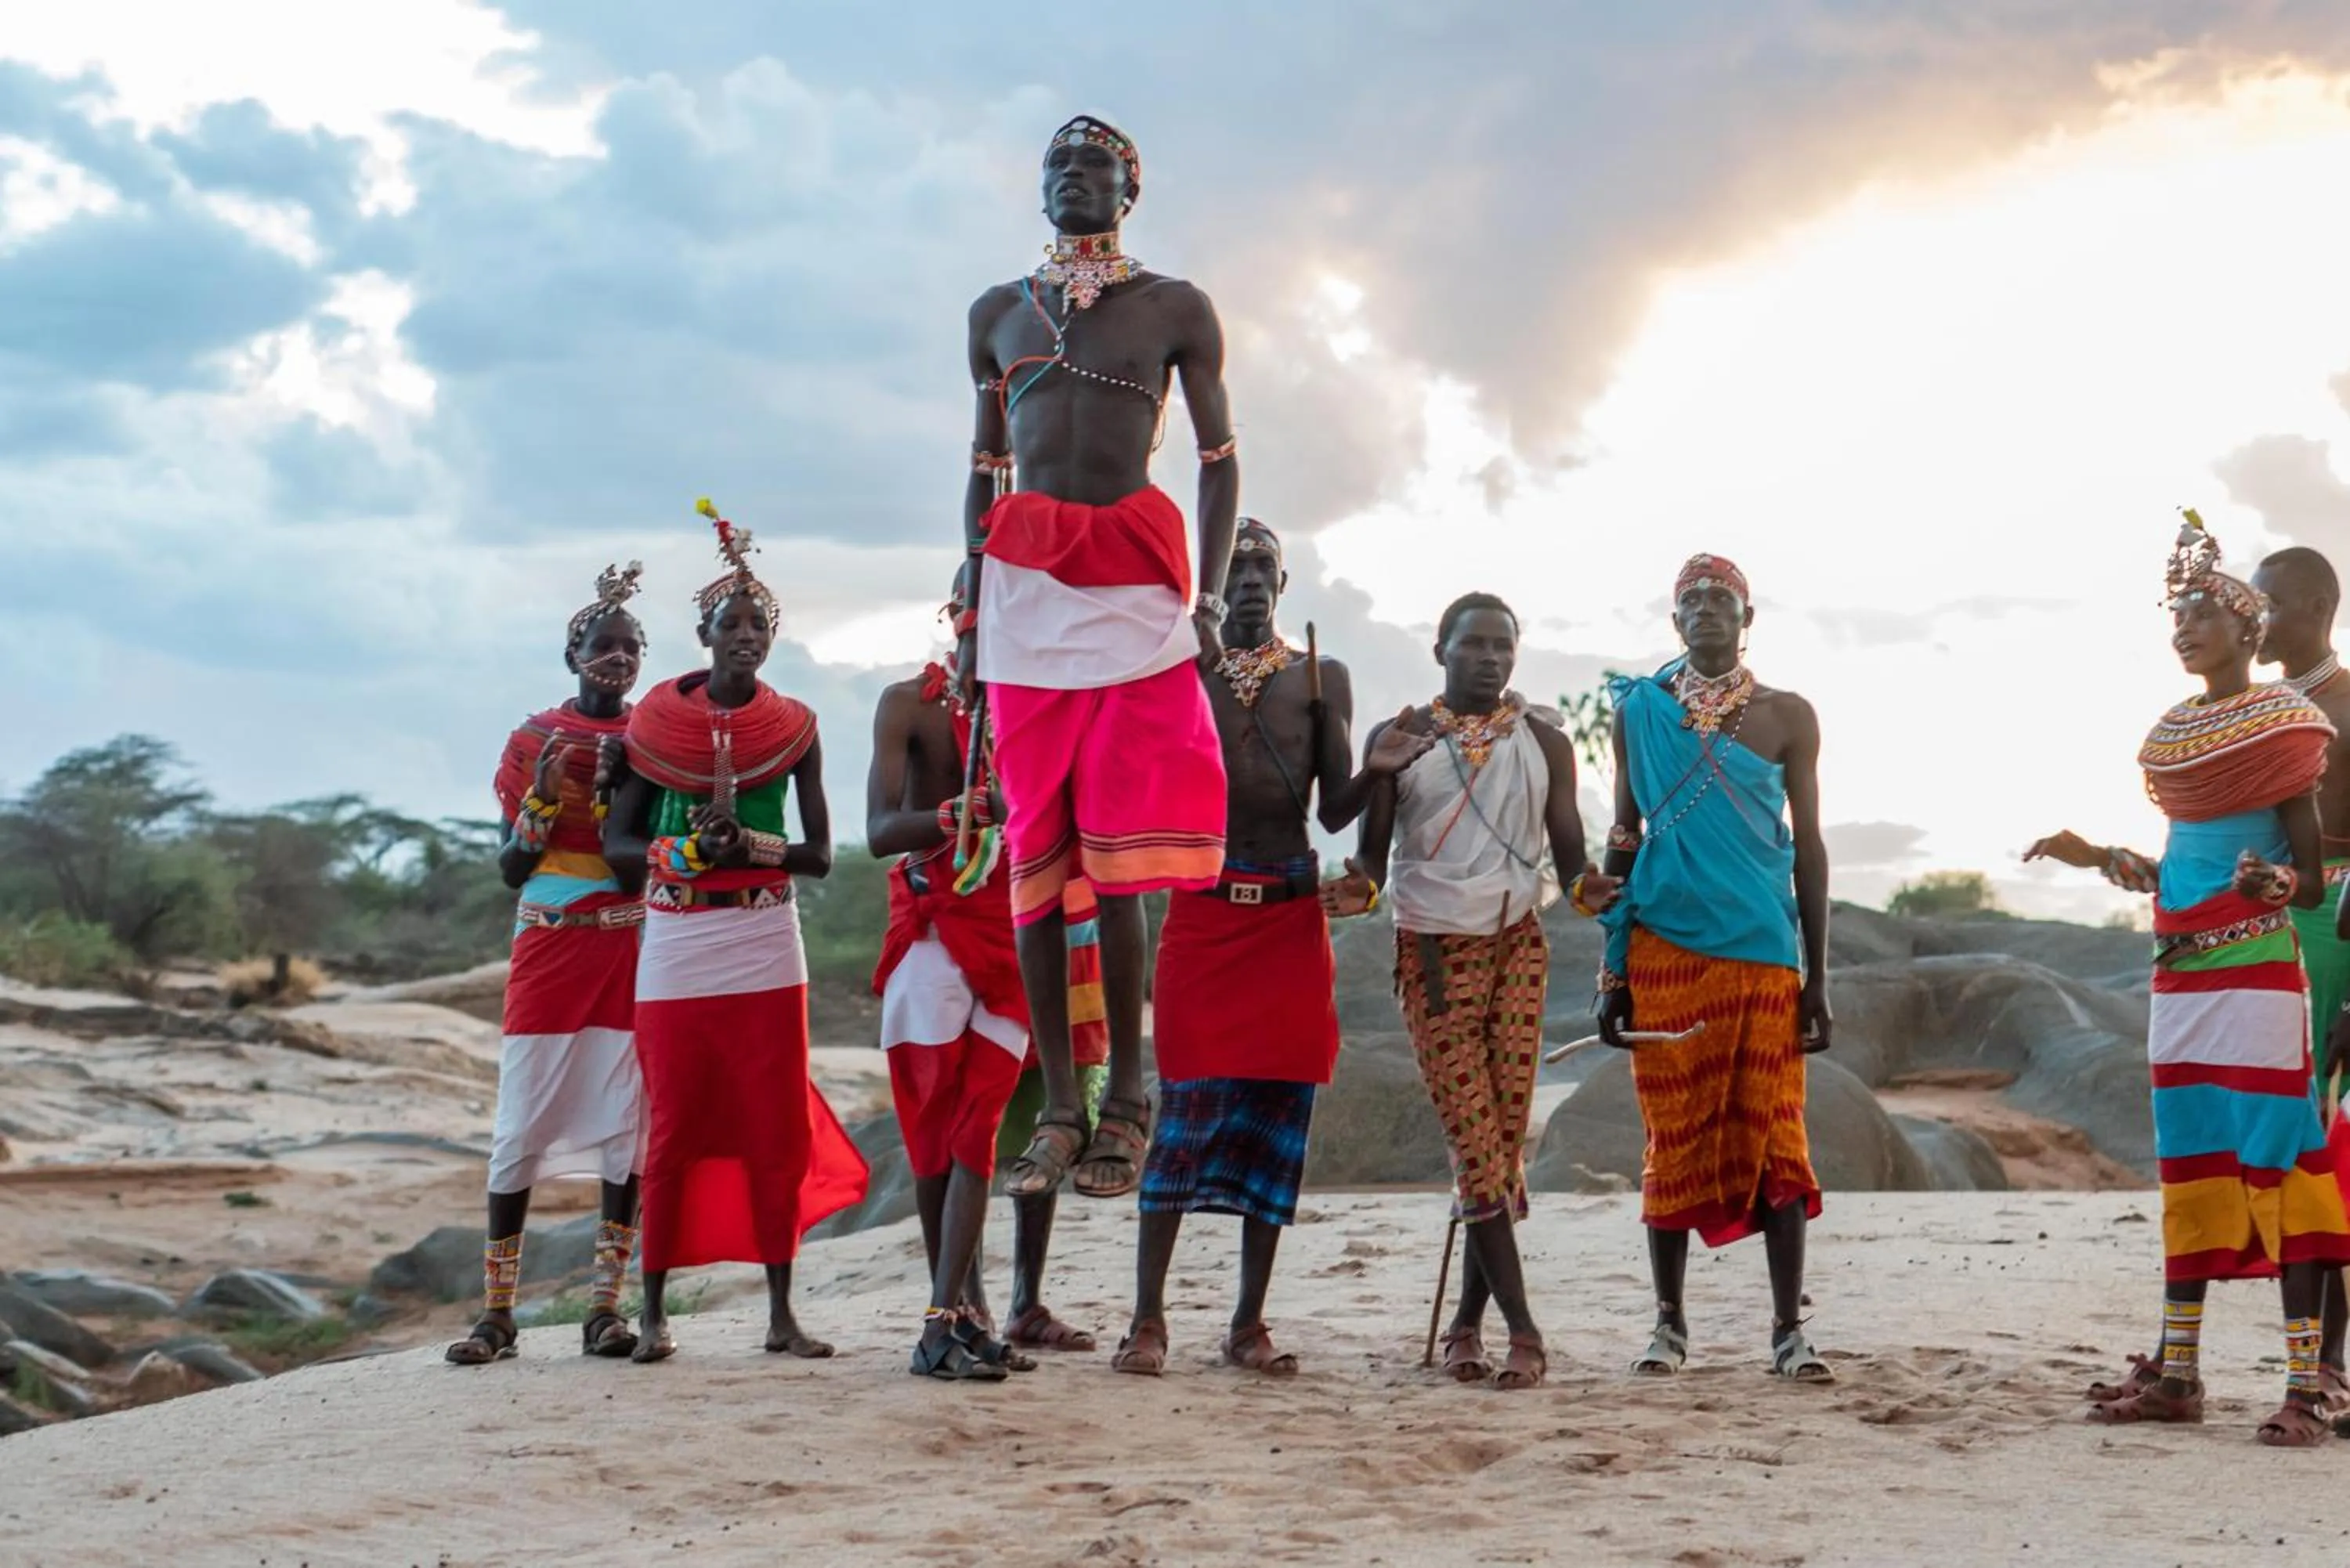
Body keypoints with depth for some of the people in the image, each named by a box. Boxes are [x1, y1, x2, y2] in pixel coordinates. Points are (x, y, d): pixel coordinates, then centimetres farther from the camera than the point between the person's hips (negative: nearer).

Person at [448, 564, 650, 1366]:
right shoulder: (534, 739, 6)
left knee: (627, 1126, -3)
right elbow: (512, 869, 5)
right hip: (547, 948, 0)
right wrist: (544, 795, -10)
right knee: (521, 1126, -2)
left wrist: (614, 792, -12)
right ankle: (497, 1312, 4)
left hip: (629, 952, 1)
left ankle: (605, 1307, 4)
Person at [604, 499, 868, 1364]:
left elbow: (820, 854, 3)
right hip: (674, 945, -1)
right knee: (674, 1125, 1)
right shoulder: (657, 721, 2)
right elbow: (617, 843, 4)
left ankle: (781, 1311, 8)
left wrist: (750, 845, -15)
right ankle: (654, 1309, 8)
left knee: (778, 1127, 1)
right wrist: (685, 848, -14)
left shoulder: (793, 728, 3)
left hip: (765, 945, 1)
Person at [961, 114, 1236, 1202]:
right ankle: (1060, 1105, 1)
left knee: (1118, 849, -9)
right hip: (1024, 587, 3)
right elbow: (984, 469, 18)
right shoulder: (998, 314, 17)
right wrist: (968, 603, 10)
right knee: (1035, 851, -1)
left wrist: (1209, 596, -3)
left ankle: (1126, 1093, -2)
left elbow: (1219, 457, 7)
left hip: (1134, 585, -2)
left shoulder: (1175, 310, 9)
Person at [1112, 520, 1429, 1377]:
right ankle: (1148, 1317, -3)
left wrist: (1376, 771, -13)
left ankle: (1250, 1322, 9)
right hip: (1201, 912, -2)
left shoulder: (1322, 677, 11)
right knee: (1188, 1106, -8)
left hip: (1292, 919, 2)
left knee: (1278, 1114, 2)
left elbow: (1335, 812, 5)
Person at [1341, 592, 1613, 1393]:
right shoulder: (1396, 739, 6)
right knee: (1473, 1138, -8)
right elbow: (1374, 850, 6)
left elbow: (1568, 852, 7)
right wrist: (1360, 887, -16)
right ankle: (1521, 1327, -7)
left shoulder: (1544, 743, 10)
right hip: (1432, 950, -2)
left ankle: (1468, 1323, 8)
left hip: (1516, 944, 2)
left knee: (1505, 1134, -3)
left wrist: (1589, 886, -14)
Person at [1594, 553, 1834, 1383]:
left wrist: (1816, 977, 3)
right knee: (1675, 1136, 3)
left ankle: (1788, 1329, 3)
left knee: (1774, 1137, -2)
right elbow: (1624, 839, 11)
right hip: (1666, 951, 0)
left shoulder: (1787, 716, 7)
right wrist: (1612, 973, 5)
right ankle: (1669, 1321, 13)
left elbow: (1809, 846, 8)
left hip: (1765, 952, 0)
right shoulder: (1640, 712, 8)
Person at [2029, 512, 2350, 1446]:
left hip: (2258, 972, -7)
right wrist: (2097, 859, 17)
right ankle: (2176, 1370, 15)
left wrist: (2271, 883, -29)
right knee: (2186, 1163, 9)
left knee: (2275, 1160, -8)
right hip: (2182, 972, 7)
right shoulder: (2174, 735, 14)